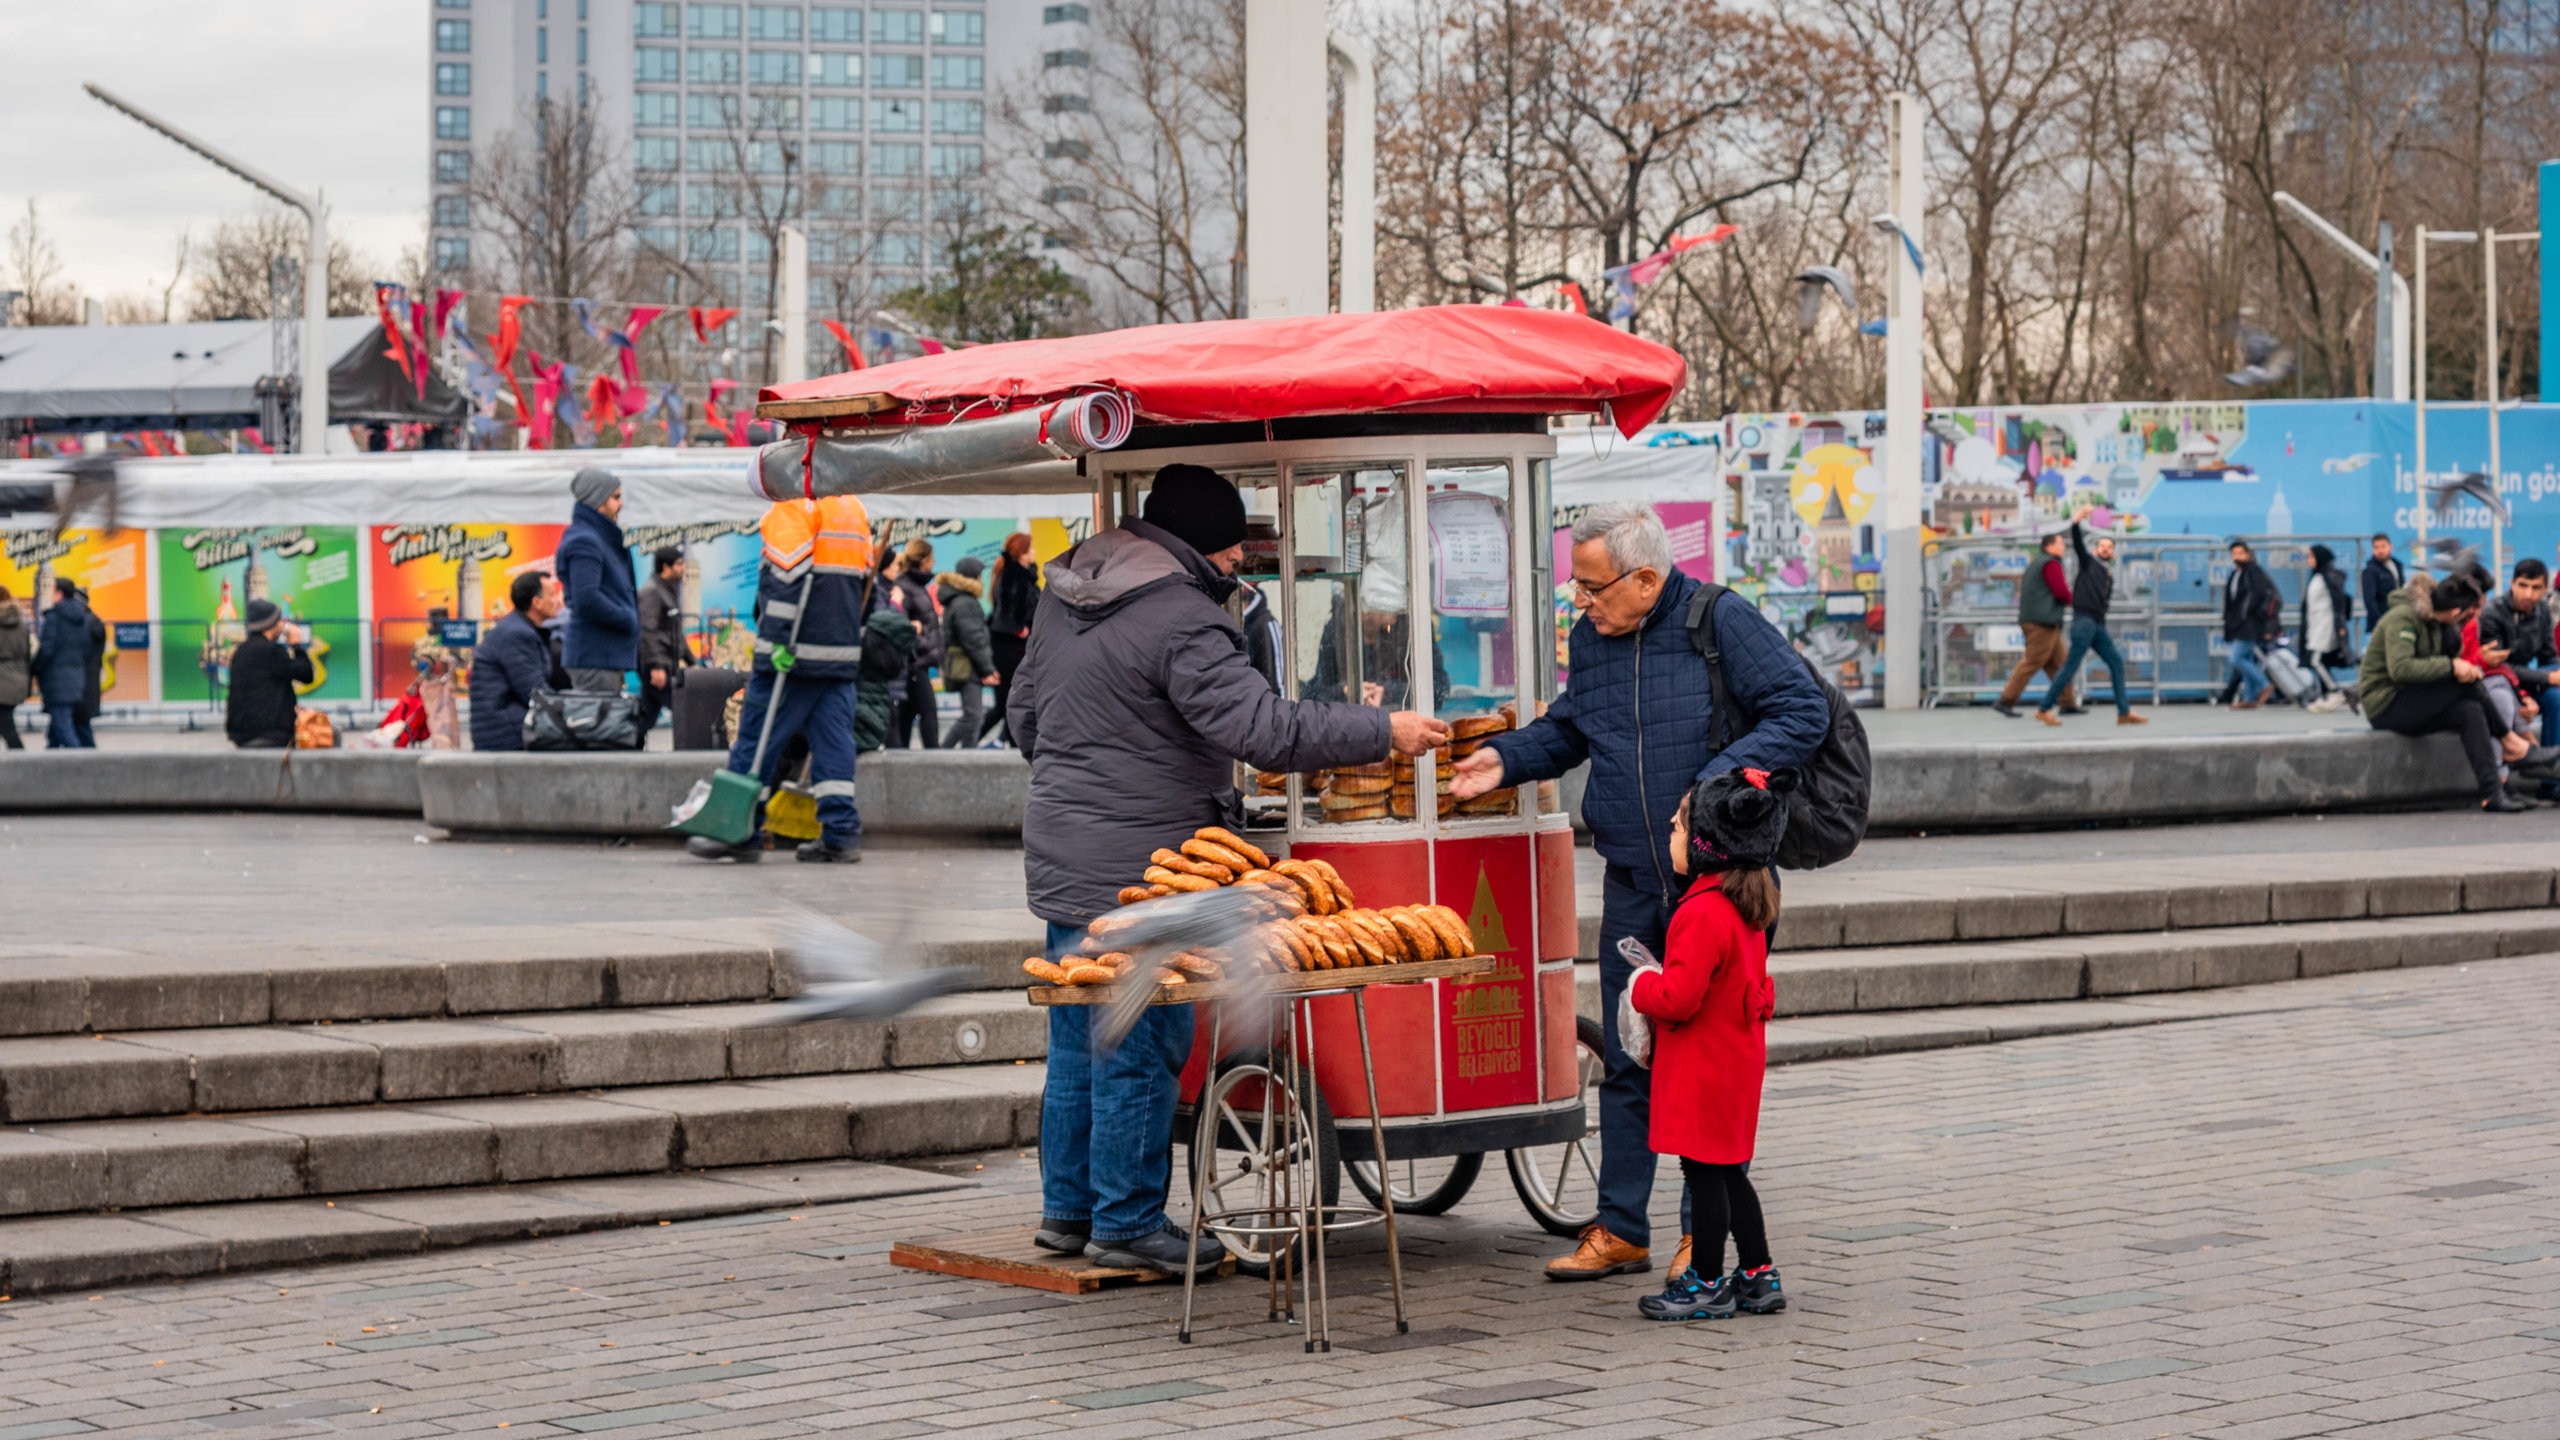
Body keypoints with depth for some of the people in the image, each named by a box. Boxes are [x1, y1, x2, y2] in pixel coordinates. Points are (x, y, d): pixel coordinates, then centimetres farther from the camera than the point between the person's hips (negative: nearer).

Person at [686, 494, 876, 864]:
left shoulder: (793, 505, -9)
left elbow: (789, 575, -19)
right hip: (842, 654, 7)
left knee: (756, 741, 0)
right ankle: (841, 835, 1)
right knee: (832, 743, 6)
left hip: (795, 653, -7)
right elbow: (865, 582, 20)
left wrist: (780, 640, -20)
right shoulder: (855, 508, 16)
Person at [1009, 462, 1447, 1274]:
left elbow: (1025, 714, 21)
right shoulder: (1179, 621, -19)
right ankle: (1126, 1223, 6)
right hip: (1137, 868, -9)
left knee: (1078, 1040, 17)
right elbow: (1263, 727, -24)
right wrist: (1382, 733, -17)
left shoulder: (1065, 597, 11)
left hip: (1063, 861, 9)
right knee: (1141, 1047, 0)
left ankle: (1068, 1208, 26)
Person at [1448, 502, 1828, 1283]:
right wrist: (1507, 757, 6)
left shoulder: (1723, 623, -9)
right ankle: (1620, 1229, 16)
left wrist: (1721, 779, -21)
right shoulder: (1590, 641, 9)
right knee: (1626, 1061, 8)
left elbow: (1803, 712, -12)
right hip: (1631, 884, 5)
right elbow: (1567, 728, 24)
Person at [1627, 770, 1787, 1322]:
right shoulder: (1749, 907, 9)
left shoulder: (1702, 913, -22)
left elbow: (1678, 997, -26)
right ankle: (1758, 1276, 21)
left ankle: (1707, 1285, 6)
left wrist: (1642, 986, -6)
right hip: (1740, 1058, 10)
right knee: (1728, 1171, 16)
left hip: (1703, 1067, -10)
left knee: (1704, 1172, -1)